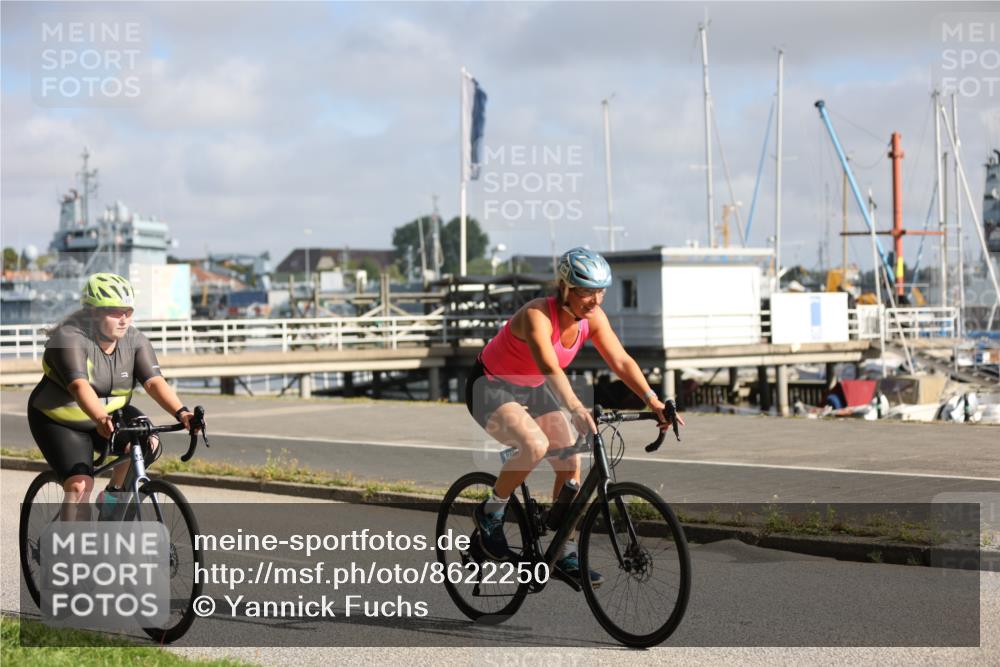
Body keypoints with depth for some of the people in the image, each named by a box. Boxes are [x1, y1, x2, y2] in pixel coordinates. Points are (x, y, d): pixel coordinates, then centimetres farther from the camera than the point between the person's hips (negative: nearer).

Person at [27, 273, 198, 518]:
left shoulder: (134, 340, -10)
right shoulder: (69, 338, -25)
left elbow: (154, 381, -22)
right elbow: (79, 386, -40)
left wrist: (181, 413, -40)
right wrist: (101, 420, -58)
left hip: (111, 414, 4)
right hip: (58, 423, -4)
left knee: (146, 441, -23)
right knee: (80, 486, -22)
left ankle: (113, 494, -1)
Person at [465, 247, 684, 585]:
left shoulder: (592, 317, -12)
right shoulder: (537, 315, -33)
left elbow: (621, 360, -17)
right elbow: (550, 367, -49)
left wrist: (652, 400, -32)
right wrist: (575, 408, -64)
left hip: (533, 390, 7)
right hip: (490, 388, -7)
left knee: (571, 463, -5)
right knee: (535, 446, -32)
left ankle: (565, 554, 8)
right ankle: (490, 513, -8)